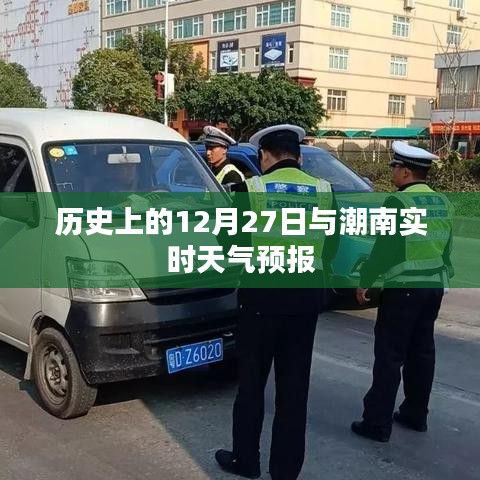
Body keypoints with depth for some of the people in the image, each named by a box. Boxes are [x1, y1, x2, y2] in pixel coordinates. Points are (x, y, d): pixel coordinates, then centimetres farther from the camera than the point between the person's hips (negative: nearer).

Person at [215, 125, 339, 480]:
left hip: (262, 293, -3)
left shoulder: (251, 189, -8)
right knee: (294, 385, 10)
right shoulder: (324, 191, 1)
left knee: (252, 380, 12)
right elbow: (331, 248, 7)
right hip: (307, 295, 3)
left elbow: (230, 241, -2)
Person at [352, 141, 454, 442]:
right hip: (434, 286, 8)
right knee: (422, 352, 16)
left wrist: (365, 281, -8)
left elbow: (384, 249, -17)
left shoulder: (399, 203, -16)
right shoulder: (442, 203, 9)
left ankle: (378, 423, 1)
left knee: (390, 355, -3)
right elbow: (447, 247, 16)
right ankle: (416, 415, 26)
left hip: (403, 288, -8)